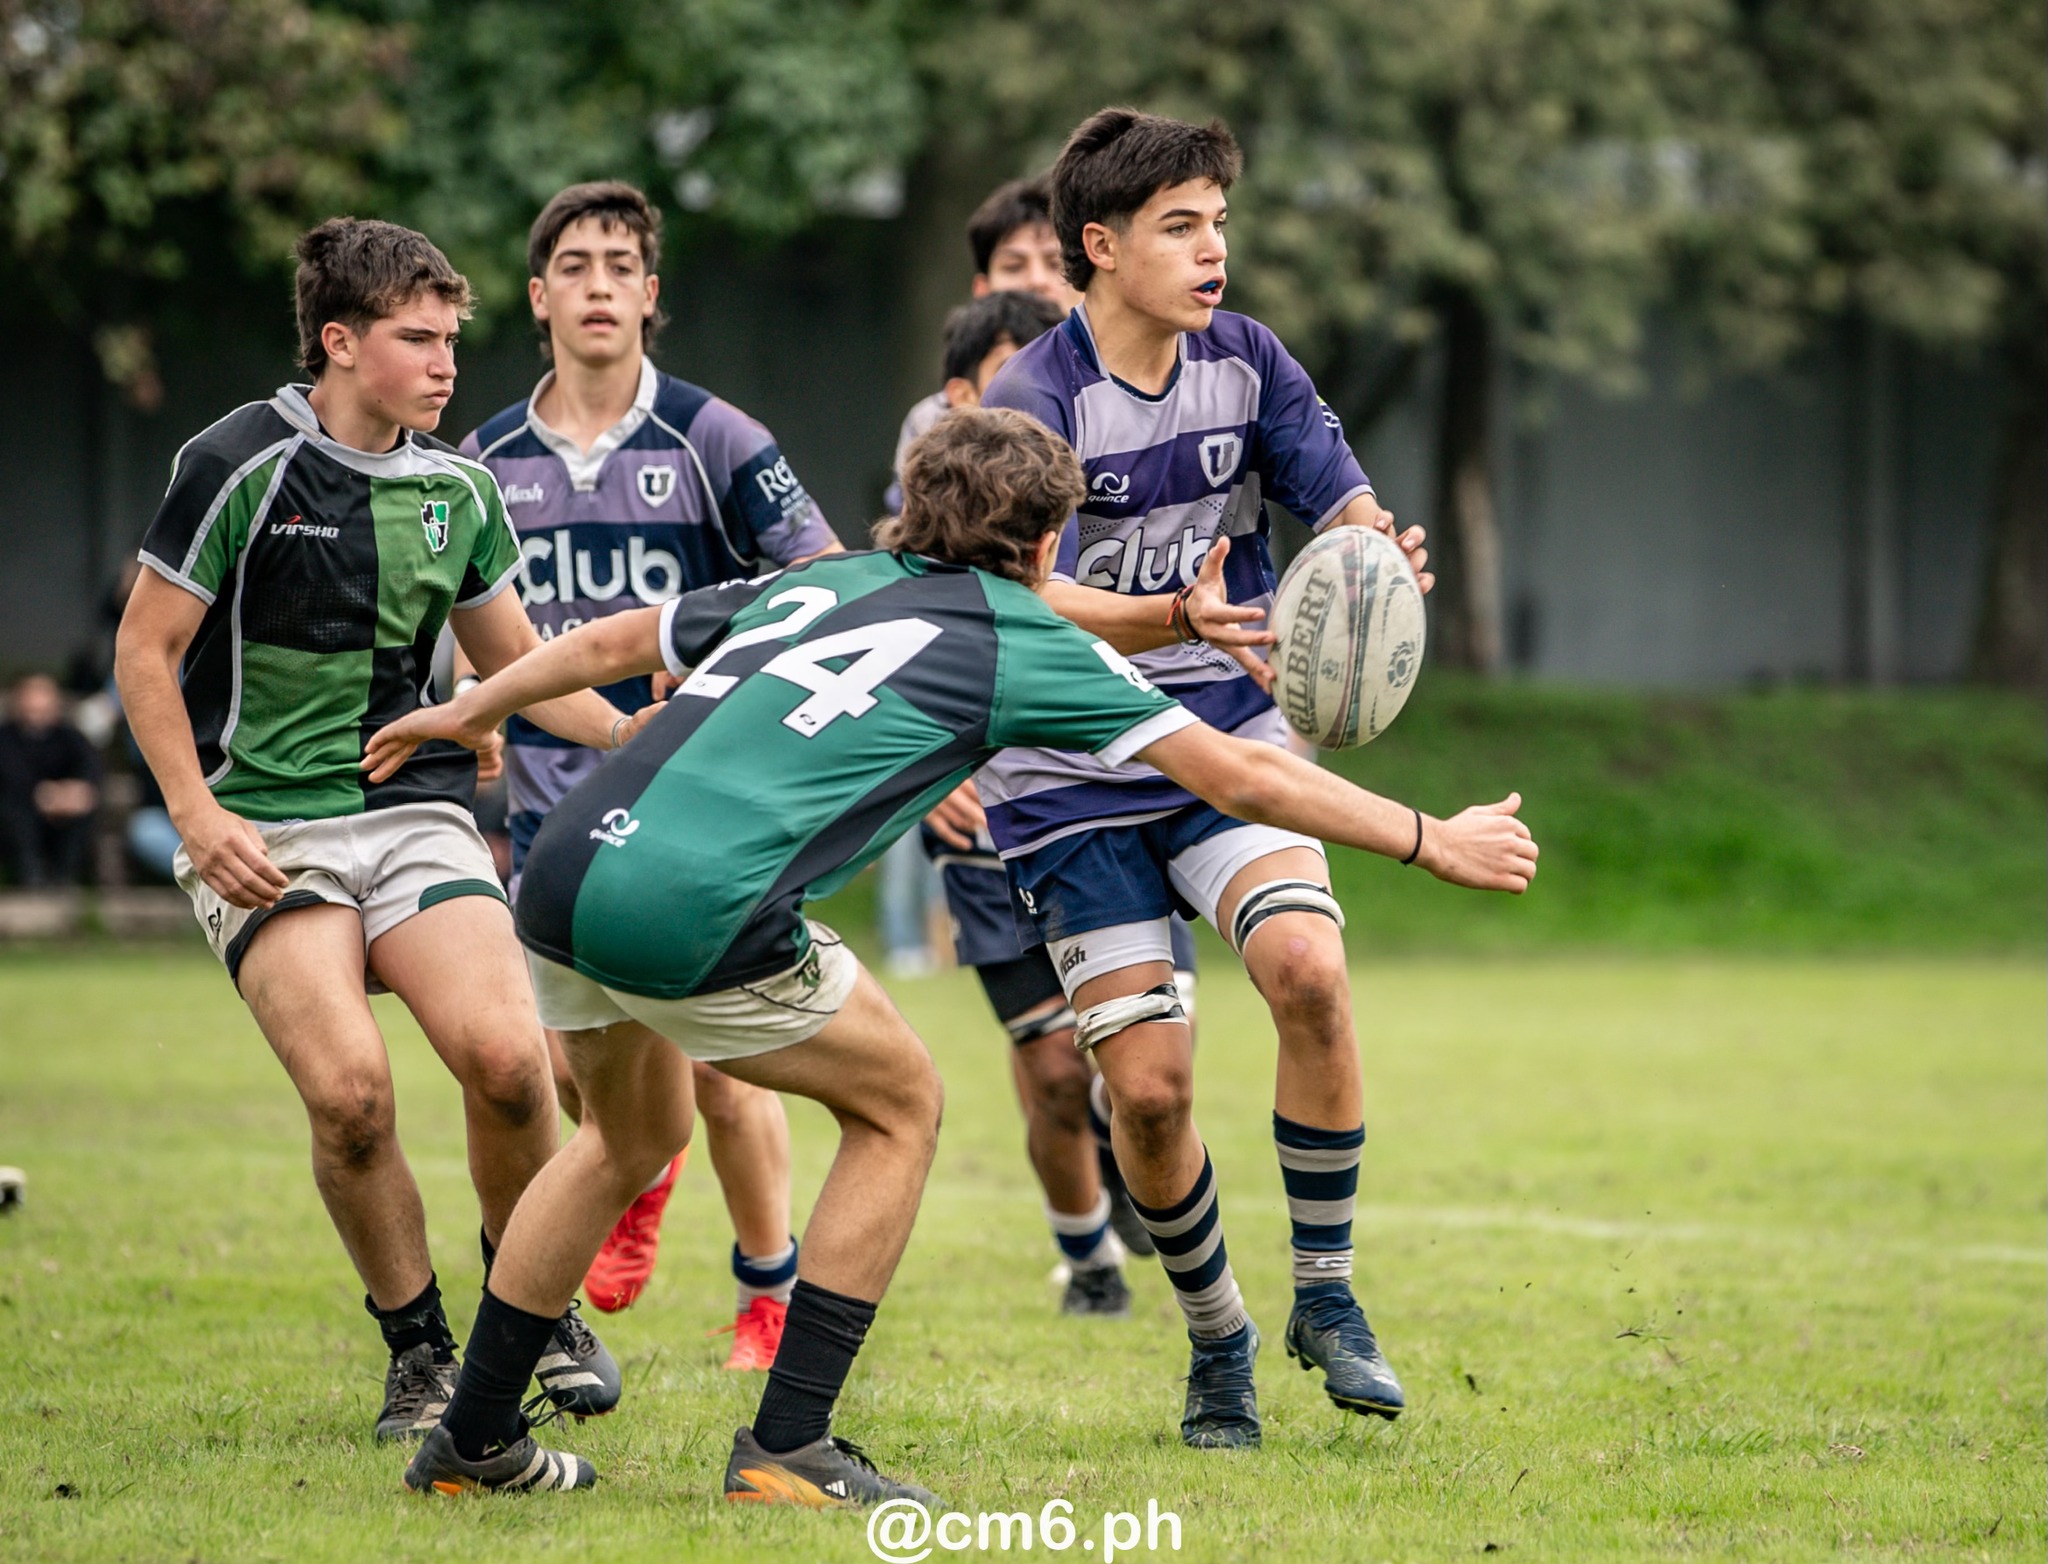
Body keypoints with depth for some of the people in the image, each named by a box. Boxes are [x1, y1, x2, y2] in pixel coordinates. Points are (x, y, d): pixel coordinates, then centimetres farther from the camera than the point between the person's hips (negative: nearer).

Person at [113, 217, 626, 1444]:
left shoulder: (460, 490, 7)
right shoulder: (242, 465, -8)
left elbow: (518, 664, 19)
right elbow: (145, 650, -3)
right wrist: (198, 814, -13)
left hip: (415, 811, 4)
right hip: (265, 831, -4)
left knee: (506, 1056, -19)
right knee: (351, 1088, -23)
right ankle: (420, 1350, 0)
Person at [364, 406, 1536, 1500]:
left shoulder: (816, 584, 25)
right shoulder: (1019, 639, 9)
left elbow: (612, 641, 37)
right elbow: (1240, 776, 11)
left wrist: (474, 712, 53)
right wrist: (1435, 841, 21)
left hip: (565, 870, 7)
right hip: (694, 915, -7)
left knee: (636, 1136, 30)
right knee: (899, 1104, 15)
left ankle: (473, 1440, 34)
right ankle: (789, 1446, 10)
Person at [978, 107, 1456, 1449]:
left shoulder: (1247, 364, 1)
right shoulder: (1032, 403, -14)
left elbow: (1346, 507, -3)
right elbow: (1038, 603, -24)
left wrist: (1377, 548, -28)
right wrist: (1181, 618, -43)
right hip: (1074, 777, -3)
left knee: (1310, 971, -24)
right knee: (1149, 1089, -8)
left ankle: (1325, 1295, -7)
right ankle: (1217, 1340, 18)